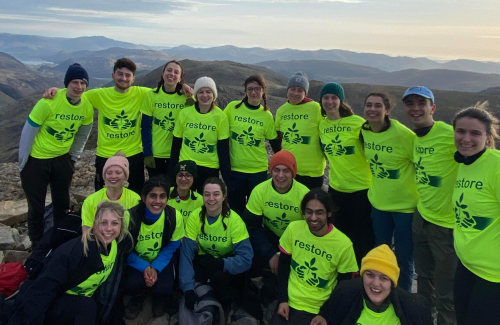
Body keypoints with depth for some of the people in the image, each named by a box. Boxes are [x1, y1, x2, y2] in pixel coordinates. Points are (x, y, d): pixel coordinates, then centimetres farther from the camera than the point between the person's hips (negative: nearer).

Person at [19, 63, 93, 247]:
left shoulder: (87, 106, -10)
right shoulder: (49, 102, -24)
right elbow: (28, 131, -16)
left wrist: (73, 158, 9)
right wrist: (23, 162, -10)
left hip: (62, 159, 4)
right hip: (36, 160, -4)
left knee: (62, 204, 15)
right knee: (36, 207, 7)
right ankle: (37, 246, 25)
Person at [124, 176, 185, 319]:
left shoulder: (174, 216, -22)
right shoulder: (131, 216, -25)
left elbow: (171, 247, -9)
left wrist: (156, 268, -22)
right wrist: (144, 268, -25)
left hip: (162, 260, 1)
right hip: (137, 260, 0)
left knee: (163, 289, -24)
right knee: (132, 284, -28)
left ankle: (159, 299, 17)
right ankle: (138, 297, 12)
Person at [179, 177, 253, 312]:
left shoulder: (234, 220, -21)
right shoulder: (195, 217, -14)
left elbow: (246, 258, -24)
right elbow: (186, 253, -19)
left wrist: (221, 263, -40)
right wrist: (188, 289, -30)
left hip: (228, 266, -3)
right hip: (204, 261, 3)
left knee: (219, 276, -33)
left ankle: (224, 309, -3)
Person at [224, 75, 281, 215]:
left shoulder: (267, 116, -1)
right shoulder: (232, 107, -5)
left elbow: (275, 143, 7)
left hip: (258, 169, 1)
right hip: (234, 168, 0)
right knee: (235, 208, 10)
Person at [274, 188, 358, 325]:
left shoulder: (343, 244, -17)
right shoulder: (293, 228, -11)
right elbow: (283, 266, 1)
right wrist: (282, 300, -4)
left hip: (317, 310, -2)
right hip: (288, 301, 2)